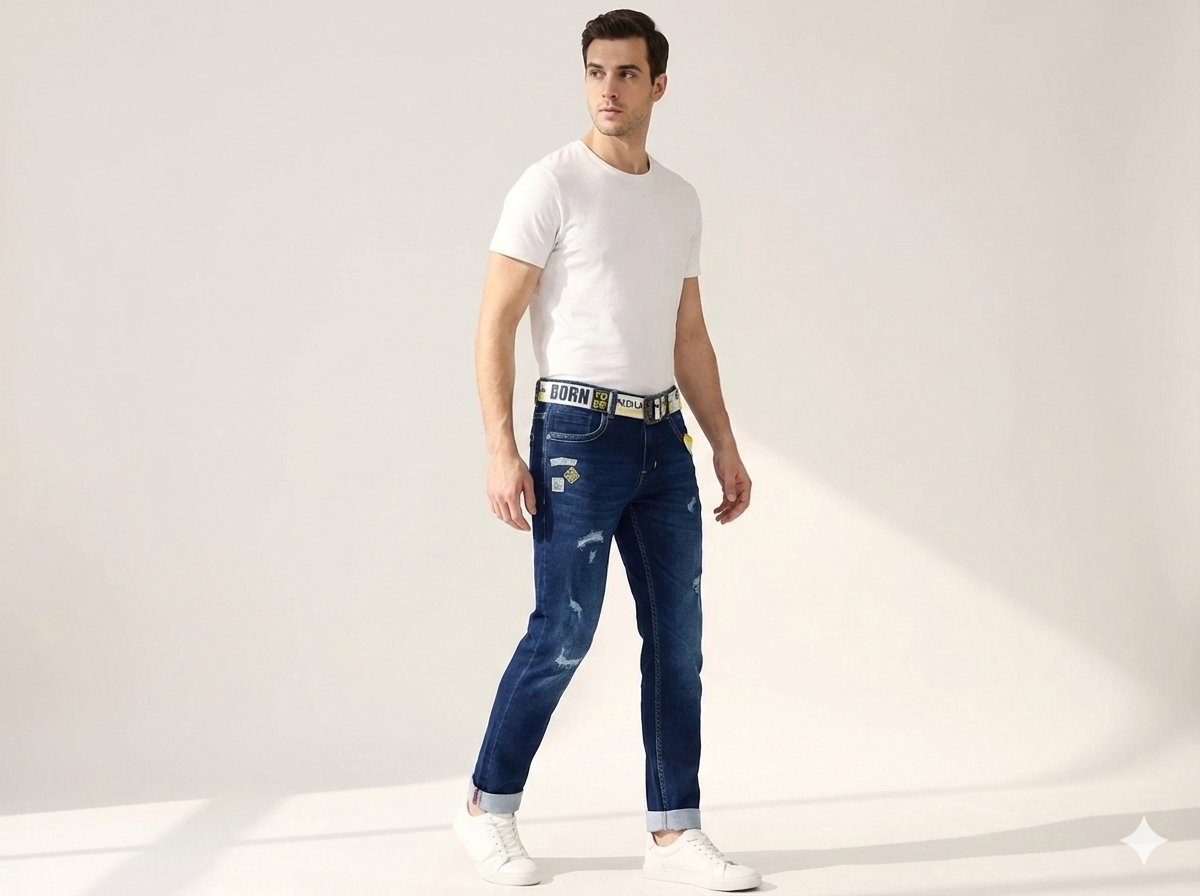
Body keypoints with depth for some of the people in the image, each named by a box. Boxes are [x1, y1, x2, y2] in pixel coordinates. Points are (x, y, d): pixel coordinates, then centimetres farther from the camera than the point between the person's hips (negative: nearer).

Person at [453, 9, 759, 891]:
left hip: (664, 436, 6)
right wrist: (502, 448, -18)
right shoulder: (552, 185, -6)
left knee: (677, 635, 6)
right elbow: (495, 324, -9)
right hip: (579, 431, -6)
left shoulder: (681, 199, 14)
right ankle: (488, 807, 16)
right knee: (564, 632, -4)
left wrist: (726, 447, 15)